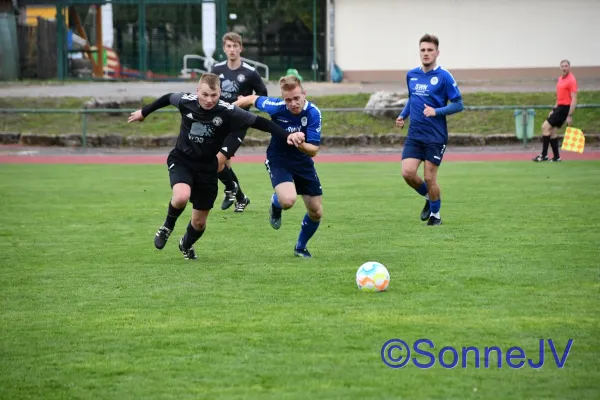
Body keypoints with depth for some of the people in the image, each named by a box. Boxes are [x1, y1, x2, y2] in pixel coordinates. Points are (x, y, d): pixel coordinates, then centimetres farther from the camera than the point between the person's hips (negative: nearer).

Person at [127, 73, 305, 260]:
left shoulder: (228, 111, -23)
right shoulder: (186, 101, -16)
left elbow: (260, 122, -24)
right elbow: (167, 98, 6)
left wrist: (287, 136, -34)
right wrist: (143, 112, 22)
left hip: (208, 168, 1)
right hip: (181, 160, -1)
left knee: (199, 221, 10)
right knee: (182, 196, -32)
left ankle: (186, 245, 45)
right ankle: (168, 226, 2)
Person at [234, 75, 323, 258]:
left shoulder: (313, 113, -22)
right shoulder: (277, 107, -23)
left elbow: (313, 150, -22)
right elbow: (254, 99, -2)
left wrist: (300, 144, -43)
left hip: (303, 162, 3)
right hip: (278, 160, -2)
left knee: (316, 212, 6)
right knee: (288, 200, -31)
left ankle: (300, 247, 34)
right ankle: (275, 204, 8)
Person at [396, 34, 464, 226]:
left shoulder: (443, 76, -8)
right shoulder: (411, 75, 8)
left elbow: (458, 104, -8)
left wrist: (436, 111, -20)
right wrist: (403, 116, 9)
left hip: (435, 136, -5)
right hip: (414, 134, 5)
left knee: (429, 178, -2)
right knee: (408, 173, -9)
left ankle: (435, 214, 20)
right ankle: (428, 197, 21)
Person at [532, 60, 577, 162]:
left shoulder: (571, 80, -14)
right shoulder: (560, 79, 13)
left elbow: (574, 99, -17)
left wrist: (570, 116, -22)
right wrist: (554, 109, 23)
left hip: (565, 108, -9)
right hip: (559, 107, 9)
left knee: (545, 127, -12)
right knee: (552, 131, 8)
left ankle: (544, 155, -9)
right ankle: (556, 157, 14)